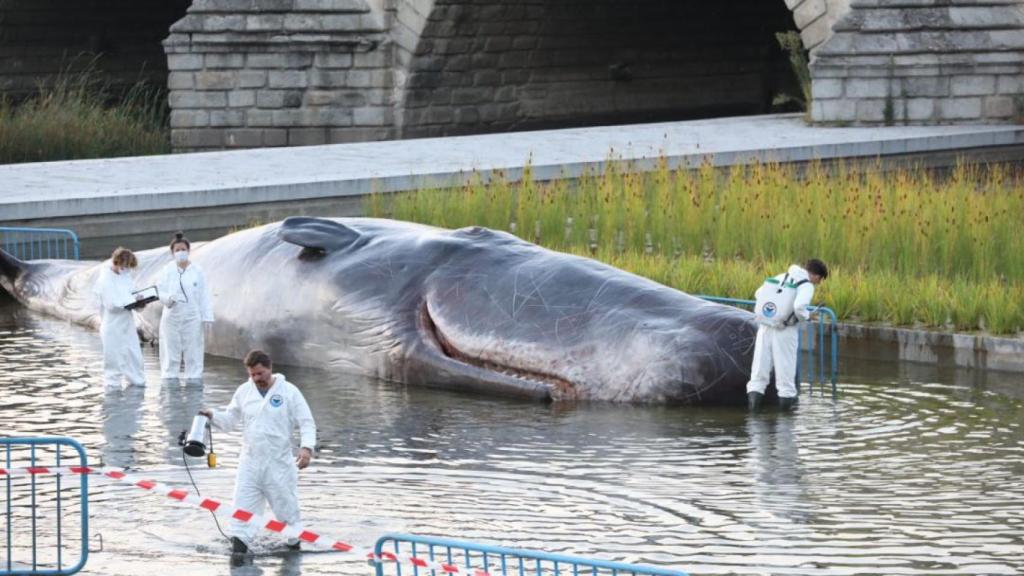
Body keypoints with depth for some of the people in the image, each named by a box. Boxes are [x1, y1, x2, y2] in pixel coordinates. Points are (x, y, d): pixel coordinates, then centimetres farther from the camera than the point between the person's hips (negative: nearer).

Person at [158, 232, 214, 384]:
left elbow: (204, 295, 1)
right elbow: (161, 292, 1)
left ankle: (194, 380, 7)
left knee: (193, 353, 1)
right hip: (172, 317, 1)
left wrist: (207, 317, -2)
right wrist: (169, 298, -22)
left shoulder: (197, 271, 0)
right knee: (171, 353, 3)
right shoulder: (168, 270, 2)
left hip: (192, 318, 0)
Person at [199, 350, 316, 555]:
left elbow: (307, 423, -6)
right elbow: (230, 419, 13)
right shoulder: (244, 391, 5)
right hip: (250, 463, 3)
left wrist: (306, 447, -22)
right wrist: (212, 415, -7)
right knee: (242, 509, -3)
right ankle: (238, 550, -4)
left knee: (287, 507, 8)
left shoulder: (289, 392, -6)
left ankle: (296, 546, 25)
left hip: (279, 465, -3)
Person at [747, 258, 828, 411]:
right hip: (785, 330, -5)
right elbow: (799, 306, -23)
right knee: (785, 366, 6)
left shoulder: (781, 277, 13)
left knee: (760, 365, 7)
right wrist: (806, 316, -3)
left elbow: (759, 293, 16)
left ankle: (754, 393, 0)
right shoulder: (807, 286, -6)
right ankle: (786, 398, 14)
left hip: (766, 326, 5)